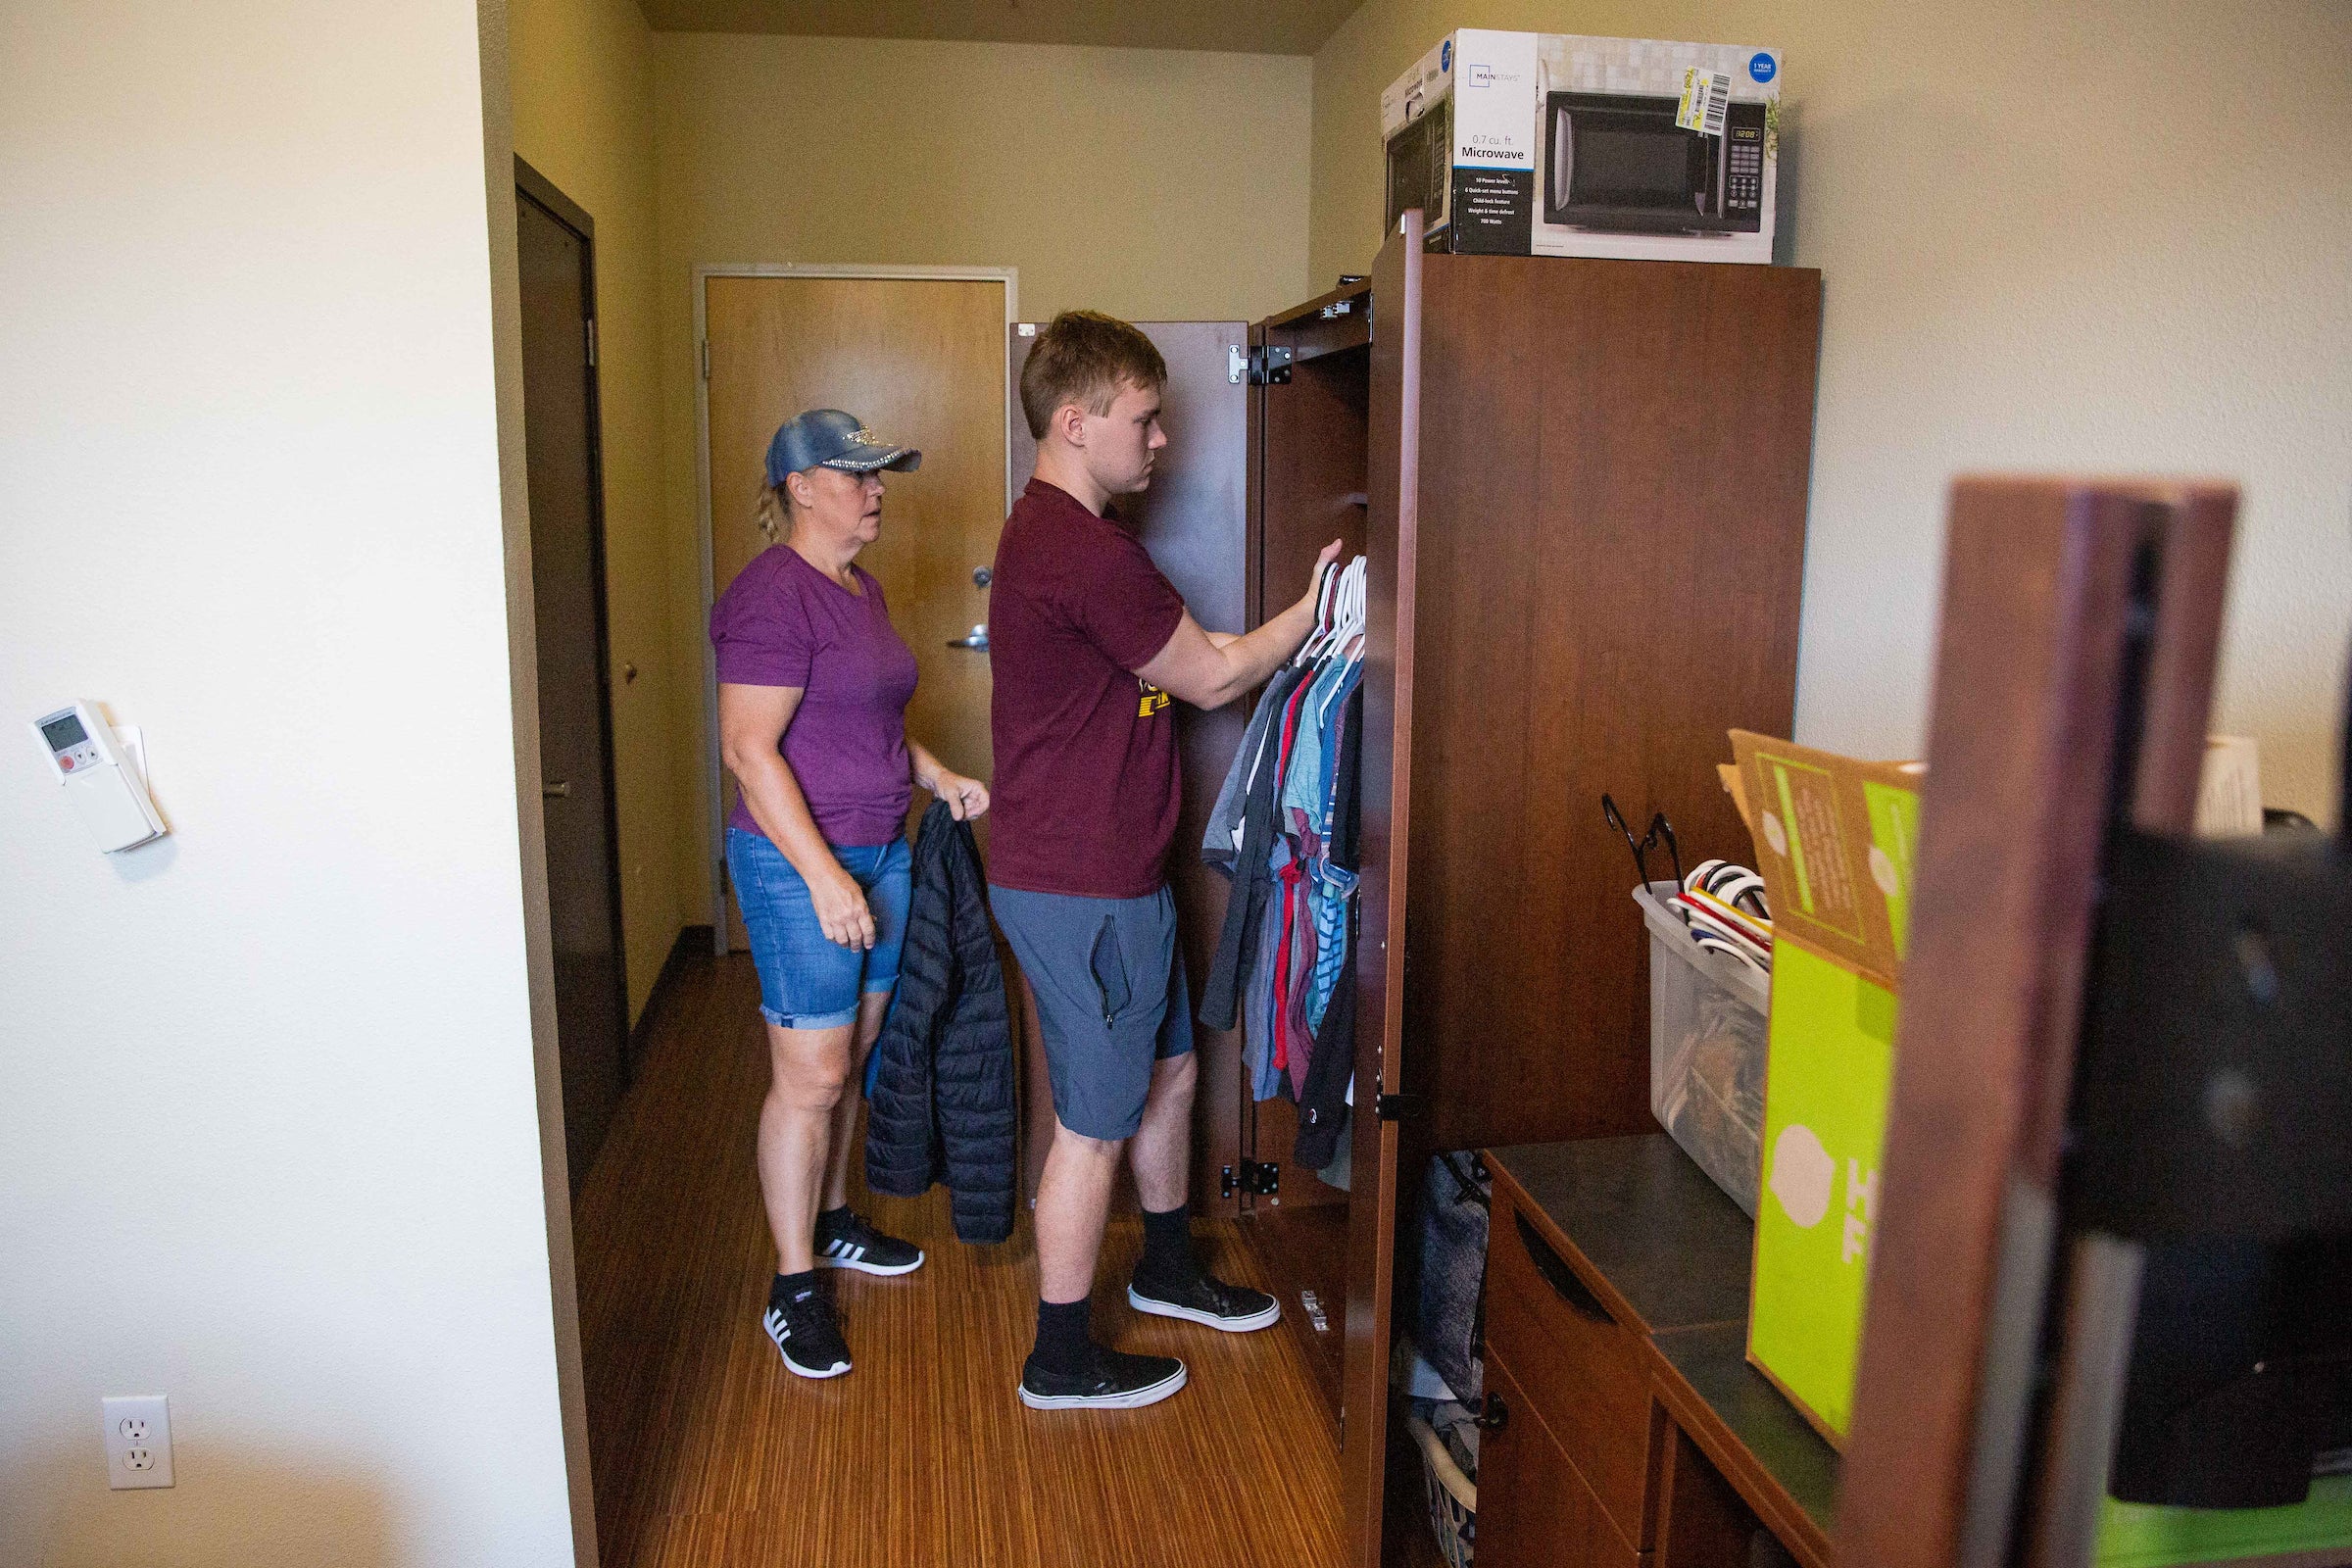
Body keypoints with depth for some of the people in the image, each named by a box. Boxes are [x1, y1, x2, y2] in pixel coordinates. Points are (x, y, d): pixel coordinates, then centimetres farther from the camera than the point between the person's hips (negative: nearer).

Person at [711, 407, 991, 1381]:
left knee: (853, 1056, 18)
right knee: (811, 1076, -2)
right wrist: (824, 877, -25)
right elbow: (750, 750, -21)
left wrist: (939, 777, 10)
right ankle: (793, 1287, 12)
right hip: (799, 864, -9)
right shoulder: (774, 593, -17)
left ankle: (831, 1224, 36)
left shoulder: (860, 587, 12)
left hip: (879, 853, 9)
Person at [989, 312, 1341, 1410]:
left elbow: (1183, 660, 15)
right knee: (1096, 1124, 4)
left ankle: (1168, 1270, 44)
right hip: (1080, 890, -10)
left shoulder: (1052, 531, 11)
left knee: (1169, 1071, 24)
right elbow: (1211, 678, -14)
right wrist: (1314, 607, -2)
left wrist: (1302, 621, 8)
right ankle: (1061, 1361, 23)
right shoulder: (1087, 553, -24)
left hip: (1107, 873, 10)